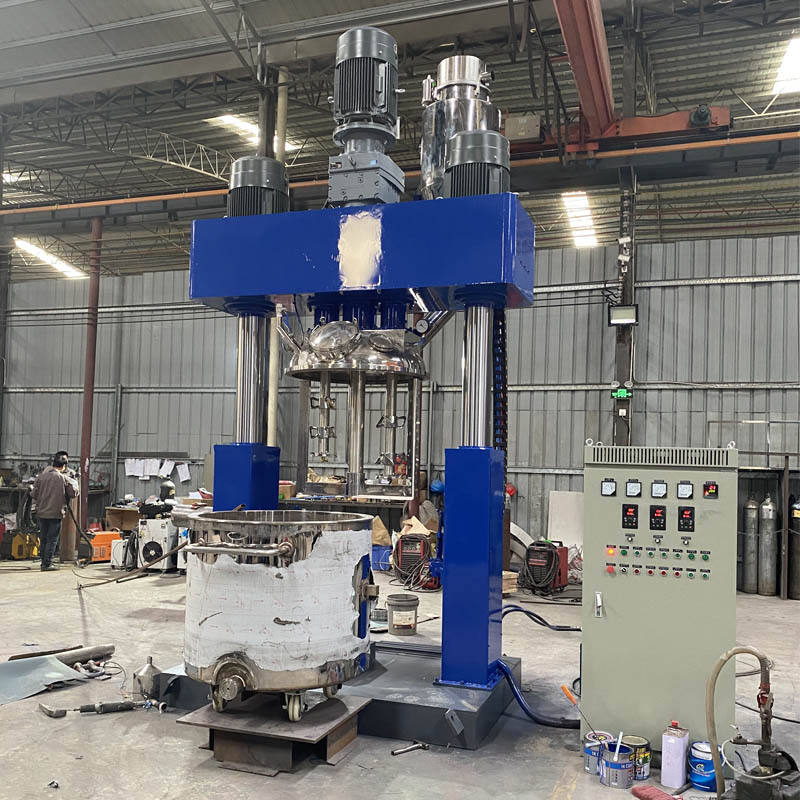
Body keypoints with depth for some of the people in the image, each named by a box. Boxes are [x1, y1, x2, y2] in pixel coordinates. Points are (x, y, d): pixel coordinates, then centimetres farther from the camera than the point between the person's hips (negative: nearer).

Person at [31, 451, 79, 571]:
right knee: (52, 539, 3)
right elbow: (74, 493, -4)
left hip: (41, 513, 4)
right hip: (55, 514, -4)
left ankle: (44, 562, 23)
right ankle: (48, 563, 2)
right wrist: (73, 481, 9)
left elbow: (34, 493, 4)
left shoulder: (41, 476, 0)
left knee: (43, 539, 15)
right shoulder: (64, 478, -12)